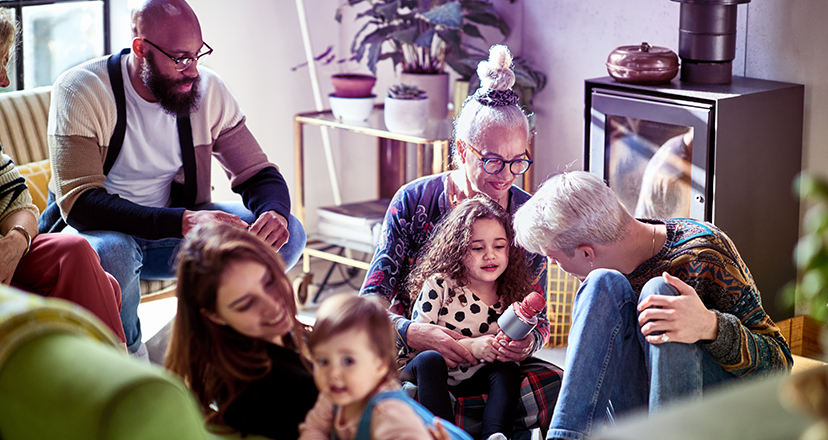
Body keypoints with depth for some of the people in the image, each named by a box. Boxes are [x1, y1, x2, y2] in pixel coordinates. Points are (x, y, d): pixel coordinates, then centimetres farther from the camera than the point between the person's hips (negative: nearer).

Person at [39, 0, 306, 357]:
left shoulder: (208, 90, -7)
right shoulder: (79, 91, -21)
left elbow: (258, 173, -1)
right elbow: (79, 203, -31)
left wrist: (275, 213, -28)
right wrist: (184, 222, -42)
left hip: (176, 227, 4)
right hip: (94, 230, -4)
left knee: (287, 235, -14)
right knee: (111, 252, -40)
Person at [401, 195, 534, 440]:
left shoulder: (510, 295, 3)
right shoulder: (438, 286, -11)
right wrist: (470, 346, -27)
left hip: (472, 380, 4)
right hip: (427, 373, -4)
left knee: (507, 368, -21)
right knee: (430, 358, -35)